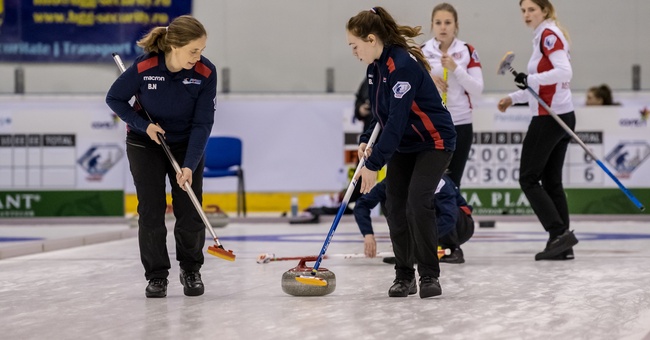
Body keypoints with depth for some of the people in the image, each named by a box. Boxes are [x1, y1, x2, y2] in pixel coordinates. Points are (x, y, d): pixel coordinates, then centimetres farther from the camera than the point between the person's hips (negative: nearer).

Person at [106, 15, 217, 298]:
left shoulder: (206, 72, -23)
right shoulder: (144, 67, -27)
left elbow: (202, 123, -19)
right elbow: (114, 99, -10)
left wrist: (189, 165, -25)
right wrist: (143, 125, -20)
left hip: (186, 144, 1)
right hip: (145, 143, -1)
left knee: (190, 211, -3)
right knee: (151, 210, -6)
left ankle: (191, 271, 18)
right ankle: (157, 275, 8)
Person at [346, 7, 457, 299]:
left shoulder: (403, 65, -28)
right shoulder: (375, 67, 1)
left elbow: (397, 120, -31)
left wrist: (373, 164, -31)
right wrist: (367, 141, -6)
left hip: (433, 142, -9)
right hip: (403, 146, 9)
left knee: (418, 202, -21)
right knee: (395, 207, 0)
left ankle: (429, 275, -11)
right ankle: (404, 275, 10)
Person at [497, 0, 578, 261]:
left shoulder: (548, 34, -11)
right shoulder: (545, 36, 18)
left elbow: (564, 72, -23)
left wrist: (531, 79, -26)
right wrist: (513, 98, 22)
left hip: (548, 119, -10)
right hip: (563, 117, 10)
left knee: (528, 178, -5)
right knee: (551, 181, 10)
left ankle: (559, 233, -11)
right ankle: (562, 244, 8)